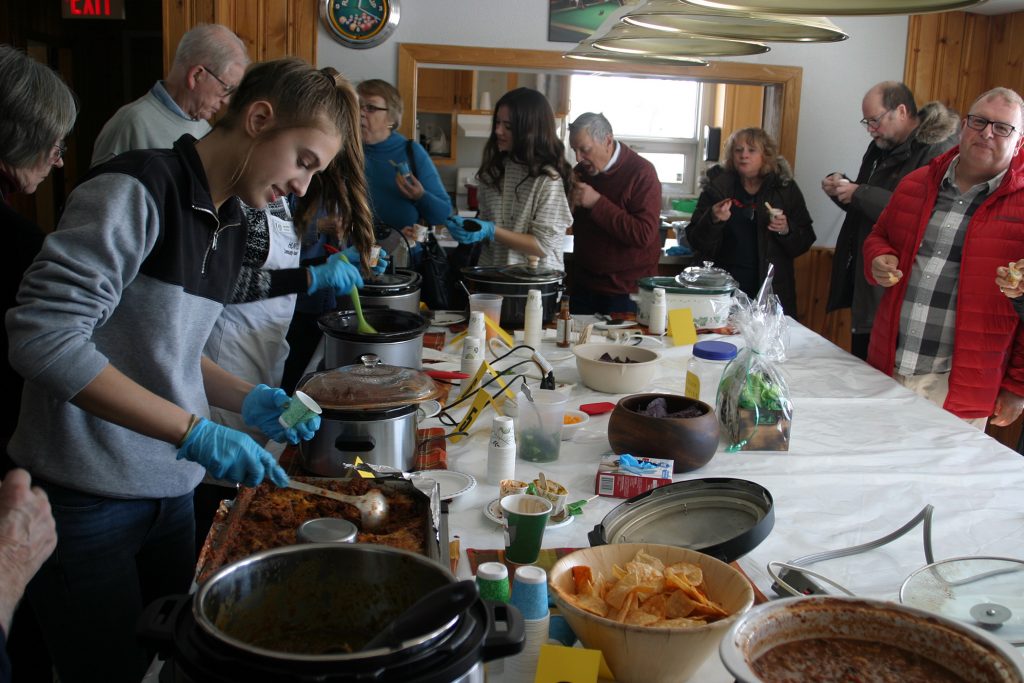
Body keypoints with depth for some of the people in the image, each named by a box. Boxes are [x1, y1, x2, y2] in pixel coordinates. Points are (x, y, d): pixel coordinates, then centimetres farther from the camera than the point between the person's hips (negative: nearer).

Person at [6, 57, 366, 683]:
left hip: (171, 489, 8)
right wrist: (194, 431, -26)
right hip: (83, 498, -7)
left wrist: (250, 399, 0)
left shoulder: (230, 225, 8)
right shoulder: (138, 190, -17)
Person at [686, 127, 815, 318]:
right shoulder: (716, 186, 2)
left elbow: (805, 241, 6)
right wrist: (713, 220, -18)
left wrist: (786, 230, -13)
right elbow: (696, 242, 0)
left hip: (773, 290, 1)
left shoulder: (785, 188, 5)